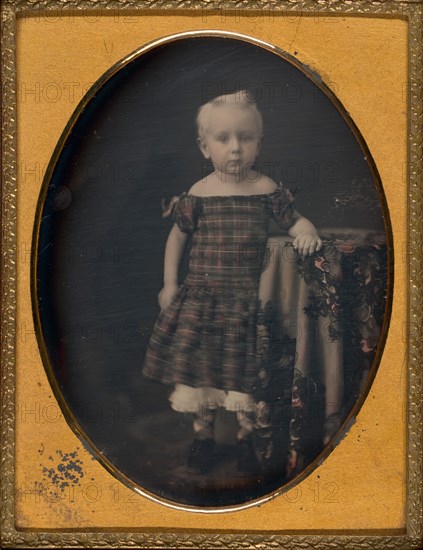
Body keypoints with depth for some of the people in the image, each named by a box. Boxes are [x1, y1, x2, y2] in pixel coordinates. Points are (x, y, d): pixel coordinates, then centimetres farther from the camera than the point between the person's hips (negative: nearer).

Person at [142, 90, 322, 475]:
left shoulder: (267, 190, -4)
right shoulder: (198, 194, -3)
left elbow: (296, 221, 3)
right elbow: (178, 236, 9)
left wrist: (307, 233, -21)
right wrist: (169, 283, 6)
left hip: (247, 297, 0)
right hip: (201, 296, 1)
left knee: (245, 370, 7)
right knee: (200, 364, 8)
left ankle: (247, 433, 27)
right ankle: (203, 432, 27)